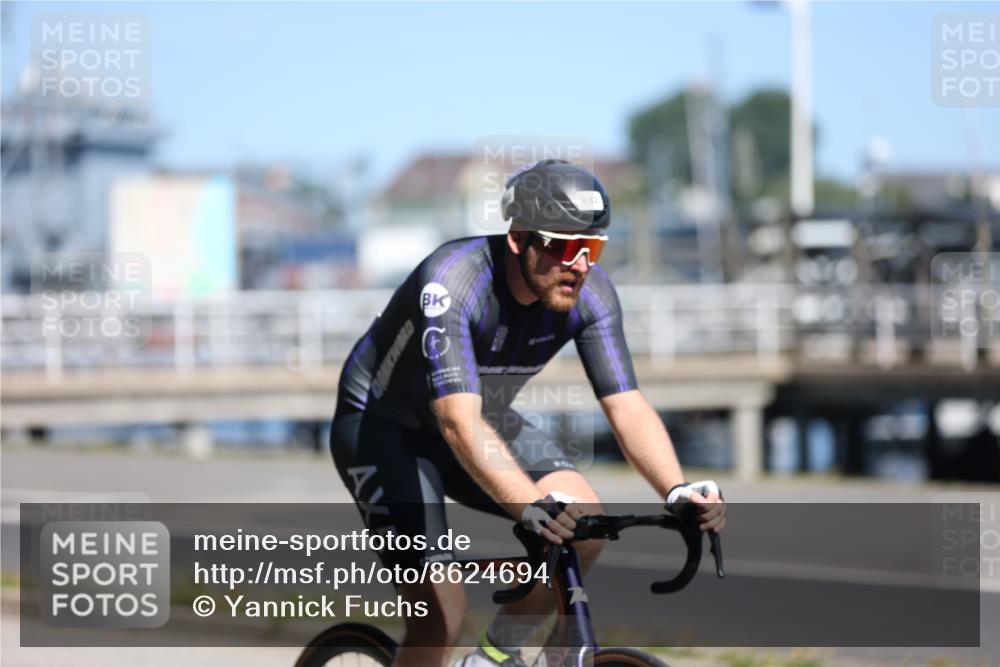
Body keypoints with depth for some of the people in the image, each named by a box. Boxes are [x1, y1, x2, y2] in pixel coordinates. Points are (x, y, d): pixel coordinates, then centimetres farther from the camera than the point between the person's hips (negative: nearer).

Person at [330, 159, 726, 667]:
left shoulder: (590, 291, -18)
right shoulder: (451, 281, -35)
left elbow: (627, 407, -21)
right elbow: (459, 421, -45)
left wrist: (677, 491, -40)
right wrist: (532, 507, -59)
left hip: (486, 419, 5)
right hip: (382, 426, -5)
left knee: (584, 520, -21)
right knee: (441, 618, -19)